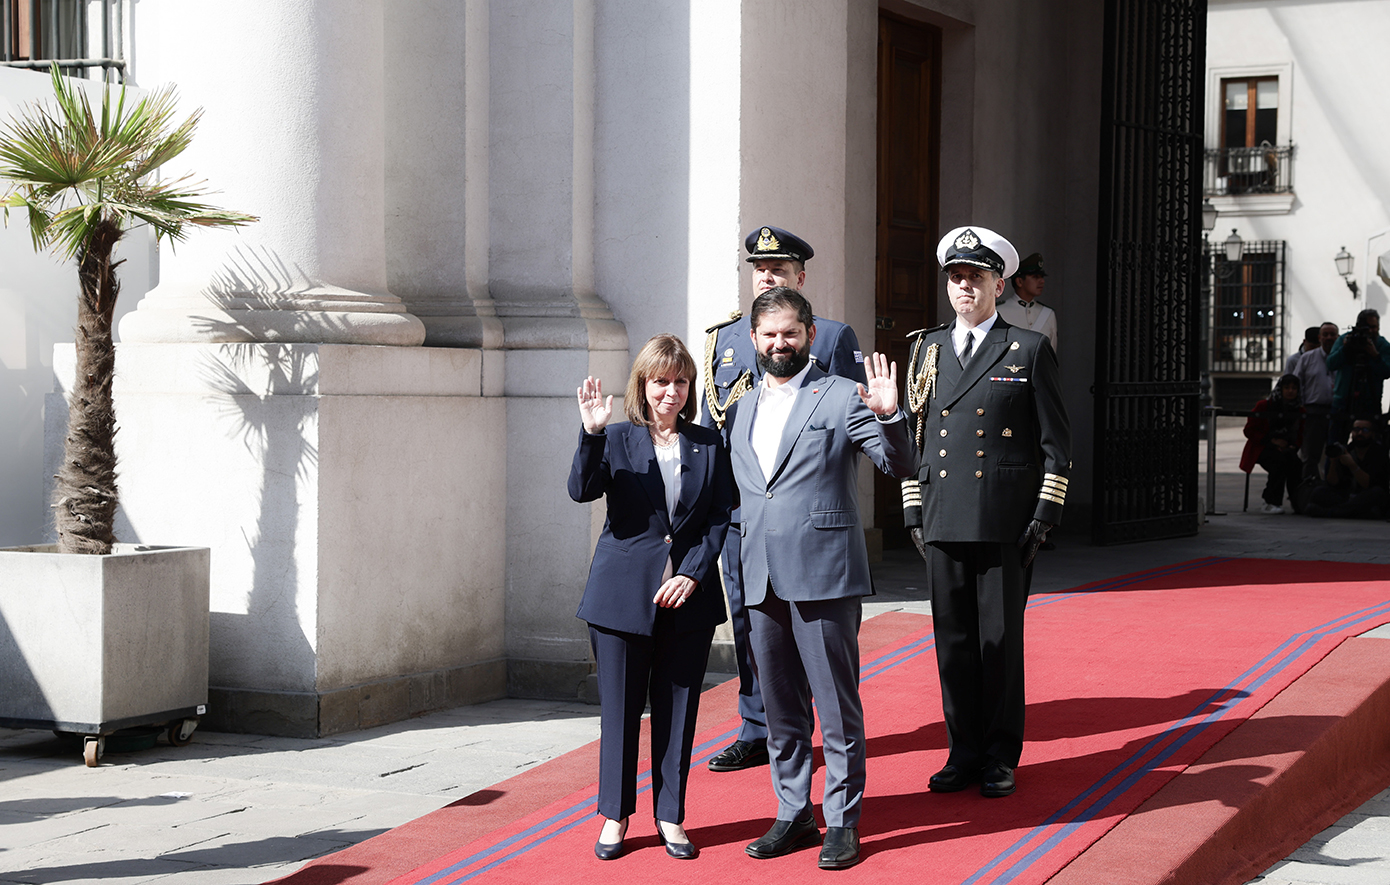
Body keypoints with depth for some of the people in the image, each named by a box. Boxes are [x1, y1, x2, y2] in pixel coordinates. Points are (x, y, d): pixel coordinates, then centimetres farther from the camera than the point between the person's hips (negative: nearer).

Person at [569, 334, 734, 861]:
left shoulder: (709, 445, 7)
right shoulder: (617, 440, 2)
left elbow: (721, 517, 4)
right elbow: (582, 490, -14)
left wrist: (693, 573, -8)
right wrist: (591, 434, -28)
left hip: (689, 597, 1)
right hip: (624, 595, -1)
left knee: (678, 709, 7)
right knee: (619, 707, 4)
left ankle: (671, 817, 18)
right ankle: (615, 815, 17)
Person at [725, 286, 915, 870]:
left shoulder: (842, 397, -1)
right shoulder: (740, 412, 17)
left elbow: (901, 467, -9)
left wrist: (888, 416, -26)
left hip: (825, 577, -5)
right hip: (762, 581, 6)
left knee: (837, 707, 0)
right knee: (780, 710, 12)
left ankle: (843, 821, 9)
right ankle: (793, 815, 23)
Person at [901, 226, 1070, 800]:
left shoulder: (1030, 350, 2)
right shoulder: (926, 349, 13)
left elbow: (1056, 444, 1)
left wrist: (1044, 515, -5)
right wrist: (913, 513, 10)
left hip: (1005, 524, -4)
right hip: (943, 524, 4)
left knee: (1001, 641, 1)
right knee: (953, 641, 6)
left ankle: (1000, 758, 11)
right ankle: (963, 753, 16)